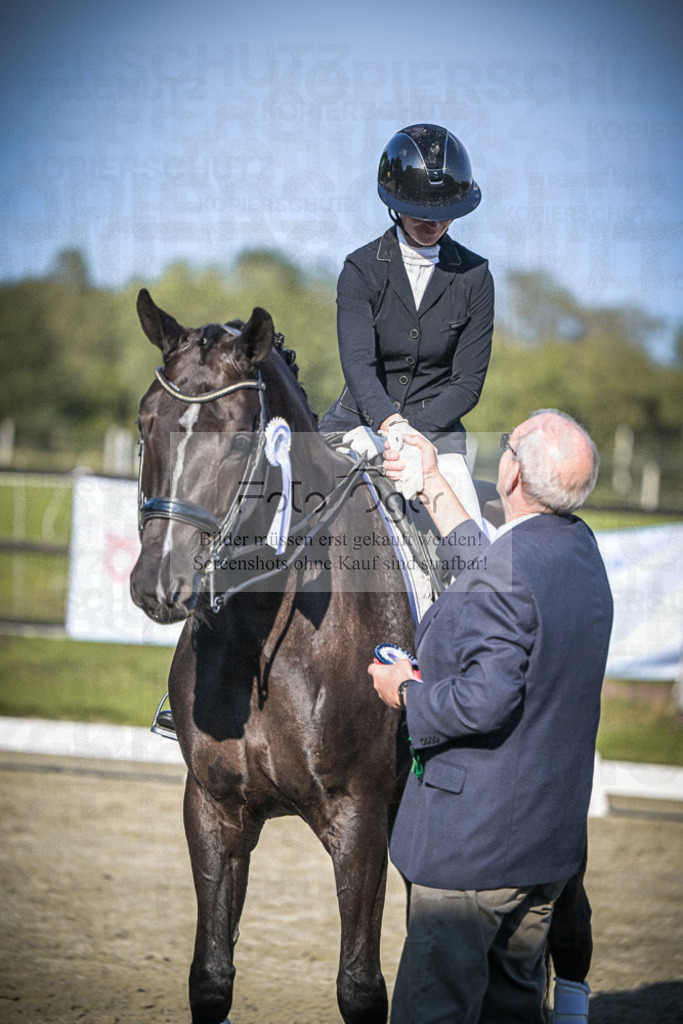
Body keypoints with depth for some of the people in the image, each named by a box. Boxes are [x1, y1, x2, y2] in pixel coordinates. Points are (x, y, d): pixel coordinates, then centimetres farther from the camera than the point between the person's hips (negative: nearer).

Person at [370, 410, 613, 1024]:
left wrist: (407, 693, -13)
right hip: (553, 833, 9)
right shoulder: (581, 548, 4)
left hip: (471, 840, -9)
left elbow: (486, 700, -31)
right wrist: (432, 485, 26)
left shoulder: (503, 578, -23)